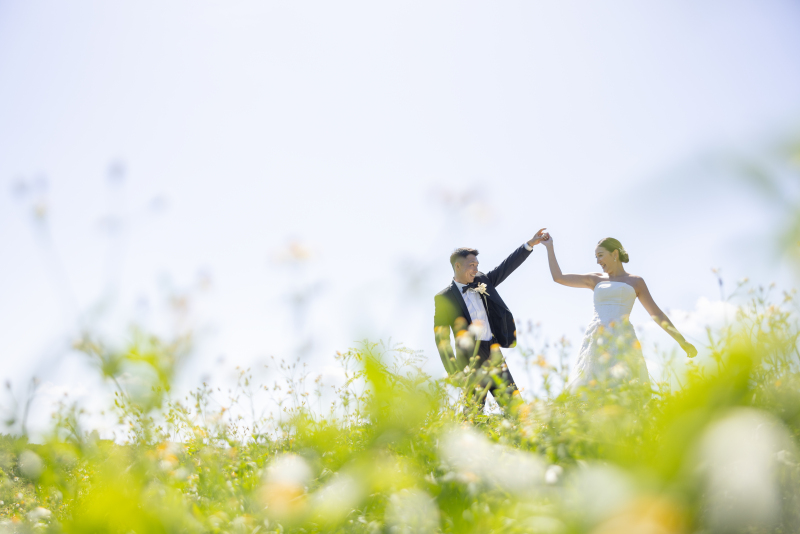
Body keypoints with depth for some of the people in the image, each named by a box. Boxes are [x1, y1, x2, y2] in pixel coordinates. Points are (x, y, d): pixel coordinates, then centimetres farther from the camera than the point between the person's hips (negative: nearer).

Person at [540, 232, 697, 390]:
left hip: (622, 341, -2)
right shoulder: (595, 280, 22)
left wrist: (681, 340, 12)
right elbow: (558, 277, 22)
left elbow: (657, 314, 15)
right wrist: (549, 247, 23)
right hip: (597, 340, 2)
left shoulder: (636, 281, 16)